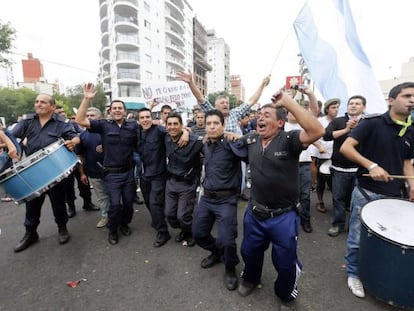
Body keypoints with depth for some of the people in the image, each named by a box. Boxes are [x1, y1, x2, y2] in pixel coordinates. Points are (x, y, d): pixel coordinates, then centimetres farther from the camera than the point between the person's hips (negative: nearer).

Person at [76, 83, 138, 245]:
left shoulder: (133, 125, 0)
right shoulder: (103, 125, -4)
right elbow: (80, 120, -13)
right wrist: (86, 99, -19)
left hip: (129, 171, 2)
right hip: (112, 173, -2)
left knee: (129, 201, 12)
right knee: (115, 203, -3)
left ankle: (124, 224, 39)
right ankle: (112, 230, 23)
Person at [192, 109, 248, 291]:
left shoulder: (231, 145, -14)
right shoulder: (206, 146, 8)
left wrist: (238, 138, -25)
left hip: (226, 200, -6)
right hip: (206, 197, 7)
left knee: (227, 240, -8)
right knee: (198, 234, 14)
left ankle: (230, 270, 26)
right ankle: (217, 252, 44)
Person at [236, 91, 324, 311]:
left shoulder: (289, 139, -17)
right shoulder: (250, 139, 0)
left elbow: (317, 131, -35)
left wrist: (288, 102, -33)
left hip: (283, 216, -4)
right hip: (254, 212, 5)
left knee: (285, 262, 16)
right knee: (249, 252, 25)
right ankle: (250, 279, 58)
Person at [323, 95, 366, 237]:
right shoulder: (337, 121, 3)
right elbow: (326, 135, -12)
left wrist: (356, 127, -17)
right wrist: (346, 129, -16)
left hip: (359, 168, 0)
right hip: (339, 168, 0)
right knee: (338, 197, 6)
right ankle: (338, 224, 20)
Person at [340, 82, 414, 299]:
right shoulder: (372, 123, -11)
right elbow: (345, 147, -19)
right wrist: (371, 165, -28)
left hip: (394, 195, 6)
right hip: (366, 192, -6)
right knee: (358, 238, 8)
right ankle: (354, 274, 29)